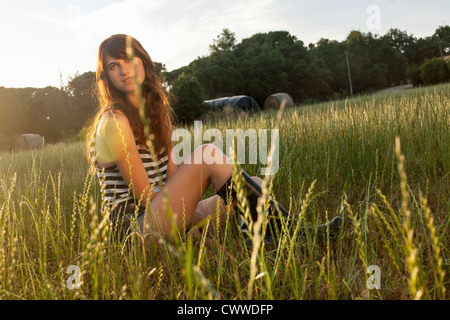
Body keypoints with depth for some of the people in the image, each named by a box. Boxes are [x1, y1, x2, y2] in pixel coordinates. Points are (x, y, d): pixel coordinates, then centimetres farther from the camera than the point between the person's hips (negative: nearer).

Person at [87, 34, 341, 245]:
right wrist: (203, 217, -10)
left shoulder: (154, 110, 11)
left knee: (256, 186, -4)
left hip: (160, 213, 8)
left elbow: (172, 178, 6)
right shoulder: (115, 122, -14)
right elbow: (144, 195, -16)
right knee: (208, 155, -26)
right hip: (135, 227, -8)